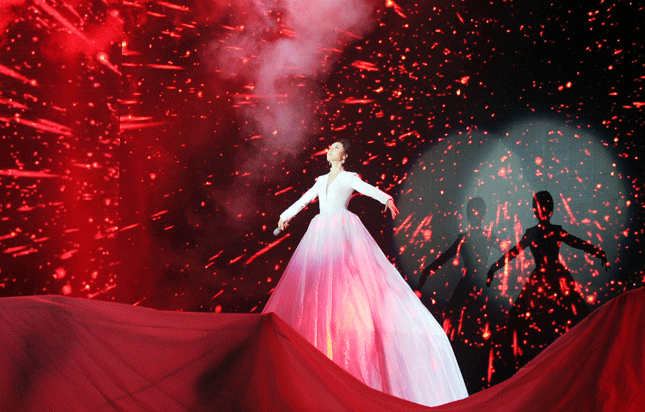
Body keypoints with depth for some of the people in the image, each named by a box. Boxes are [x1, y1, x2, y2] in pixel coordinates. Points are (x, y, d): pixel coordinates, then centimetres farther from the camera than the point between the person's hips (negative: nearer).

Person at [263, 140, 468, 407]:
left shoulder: (349, 177, 7)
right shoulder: (322, 180, 24)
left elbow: (368, 189, -12)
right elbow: (304, 200, 38)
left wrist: (386, 199, -32)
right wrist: (286, 216, 50)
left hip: (343, 232, -6)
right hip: (321, 235, 6)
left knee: (349, 281, -18)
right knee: (317, 291, -5)